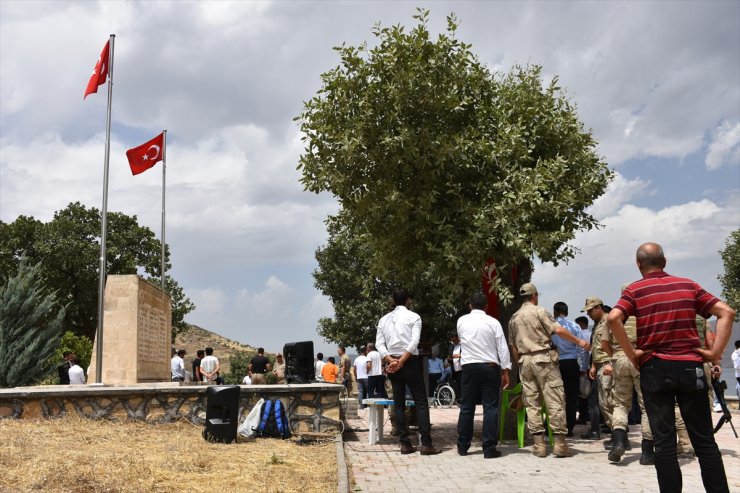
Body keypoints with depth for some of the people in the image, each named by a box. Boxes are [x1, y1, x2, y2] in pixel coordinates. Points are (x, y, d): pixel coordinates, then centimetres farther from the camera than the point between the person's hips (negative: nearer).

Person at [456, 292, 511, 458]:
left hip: (469, 366, 2)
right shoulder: (493, 322, -3)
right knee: (490, 407, 1)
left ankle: (462, 446, 14)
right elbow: (502, 348, -4)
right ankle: (489, 448, 0)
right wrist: (506, 371, 0)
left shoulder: (461, 321, 3)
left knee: (466, 407, 8)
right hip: (490, 367, -2)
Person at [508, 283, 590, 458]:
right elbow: (558, 330, -13)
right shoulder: (539, 311, -3)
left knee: (532, 403, 6)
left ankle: (539, 444, 4)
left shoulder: (513, 318, 14)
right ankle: (560, 443, -4)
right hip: (543, 358, -5)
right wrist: (579, 341, -4)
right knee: (555, 400, -2)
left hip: (525, 361, 5)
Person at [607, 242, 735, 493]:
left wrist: (632, 354, -9)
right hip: (689, 367, 2)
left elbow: (613, 318, -18)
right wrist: (715, 352, -2)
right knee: (704, 439, 9)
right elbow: (727, 312, 1)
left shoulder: (635, 290, 0)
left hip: (655, 368, -2)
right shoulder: (688, 285, 8)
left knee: (664, 440, 3)